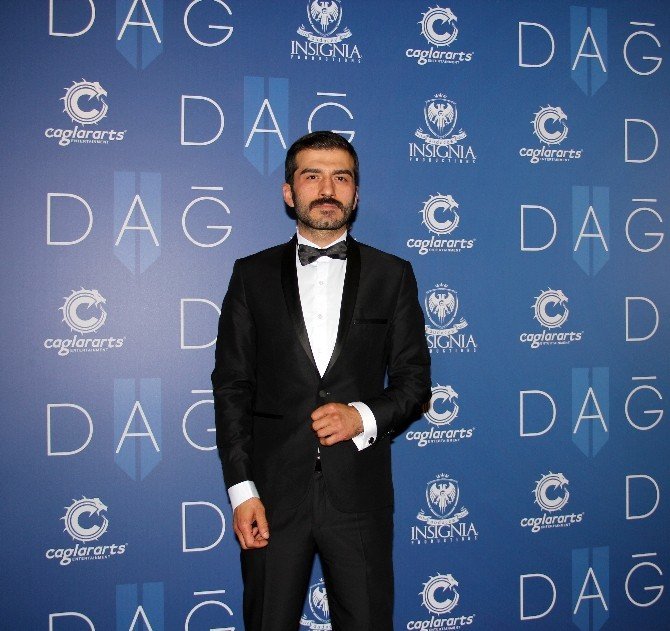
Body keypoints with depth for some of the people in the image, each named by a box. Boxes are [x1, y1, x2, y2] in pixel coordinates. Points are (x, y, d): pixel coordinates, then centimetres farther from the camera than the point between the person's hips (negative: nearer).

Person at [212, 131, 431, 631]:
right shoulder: (252, 274, 5)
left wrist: (365, 417, -14)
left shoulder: (392, 275, 5)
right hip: (274, 493, 0)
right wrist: (241, 488, -4)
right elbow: (231, 386, 2)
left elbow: (414, 379, 6)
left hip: (359, 491, 0)